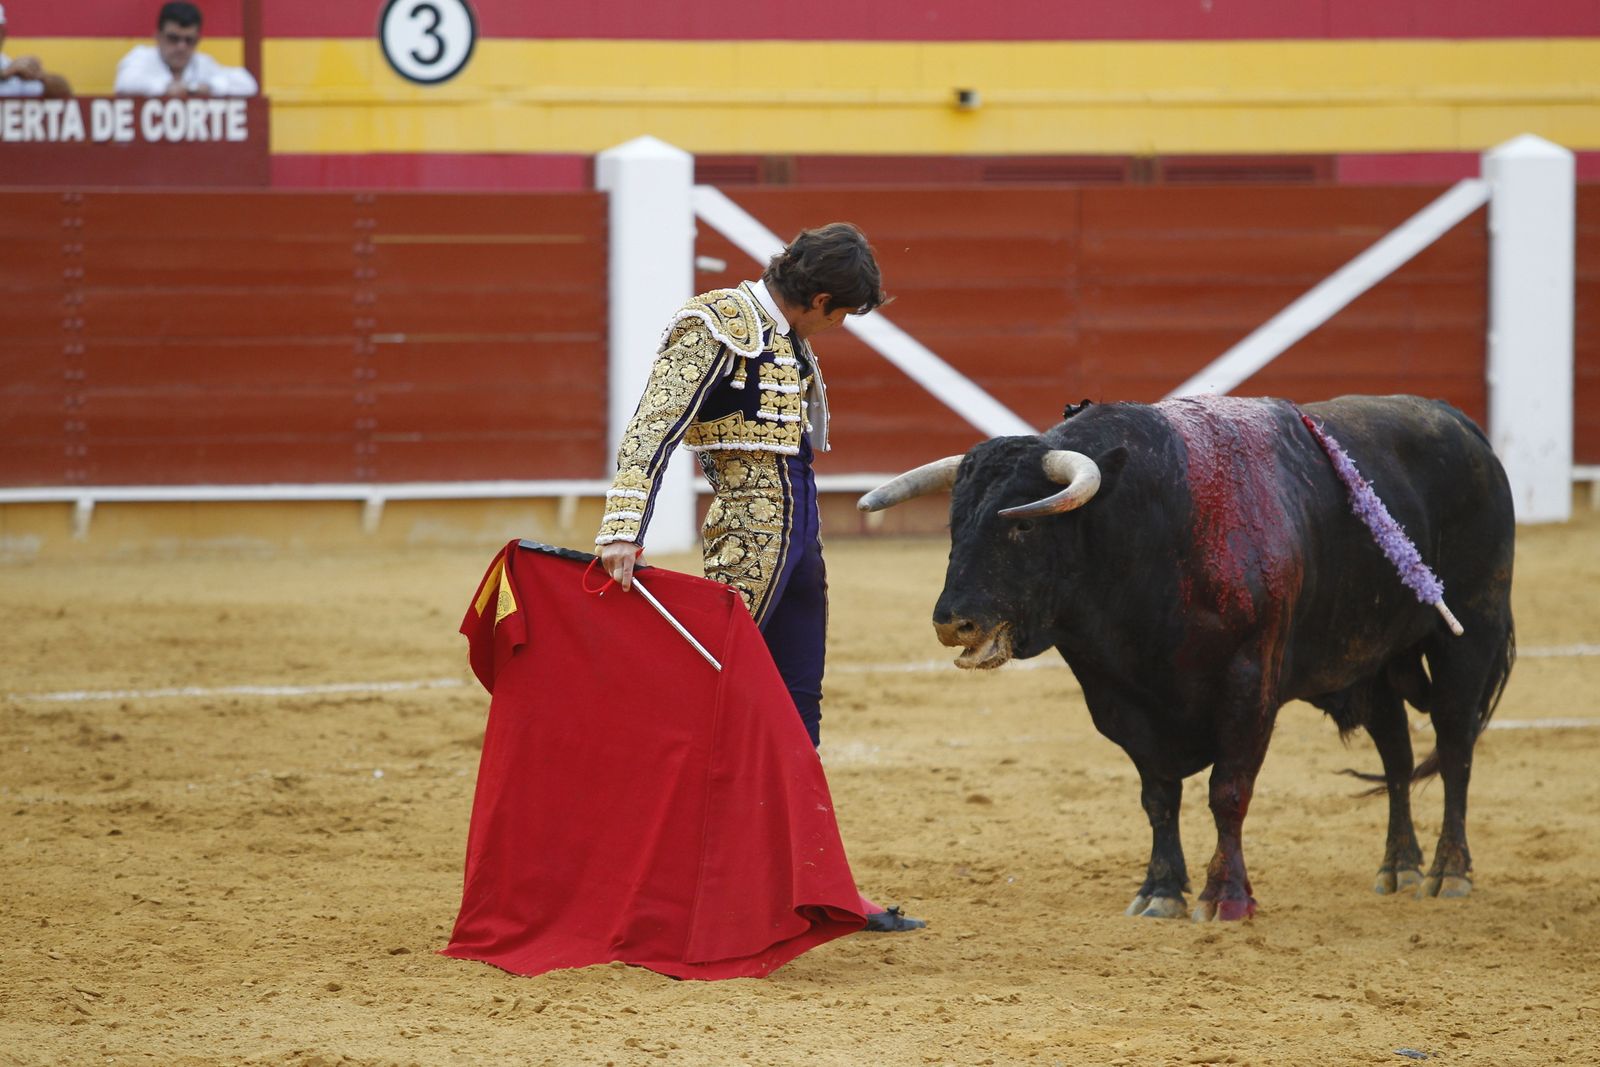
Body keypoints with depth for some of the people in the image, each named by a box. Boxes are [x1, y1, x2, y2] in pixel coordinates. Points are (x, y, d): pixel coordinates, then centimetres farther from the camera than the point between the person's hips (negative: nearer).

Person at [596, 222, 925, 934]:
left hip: (798, 530, 9)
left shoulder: (790, 338, 16)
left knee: (797, 707, 10)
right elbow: (652, 429, -19)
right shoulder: (717, 327, -11)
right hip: (749, 533, -9)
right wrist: (623, 529, -29)